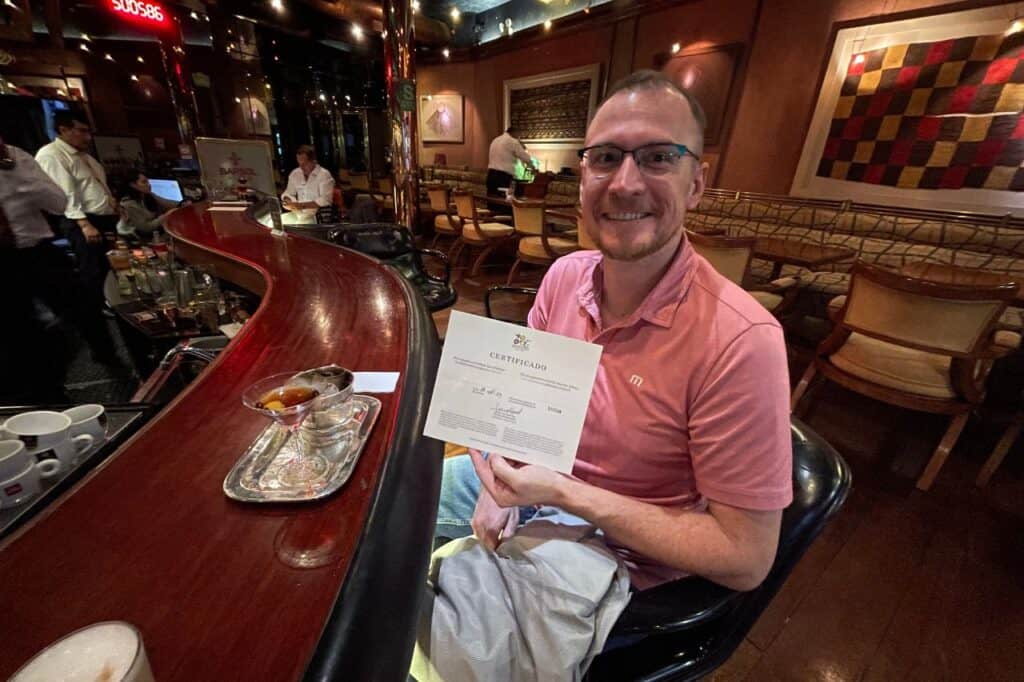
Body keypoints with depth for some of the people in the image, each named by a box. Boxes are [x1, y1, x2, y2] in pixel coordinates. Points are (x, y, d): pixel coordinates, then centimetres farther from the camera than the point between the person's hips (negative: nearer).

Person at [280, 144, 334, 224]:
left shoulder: (324, 175, -8)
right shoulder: (294, 174, 12)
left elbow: (326, 200, -17)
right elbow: (288, 193, 19)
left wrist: (302, 205, -23)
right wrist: (288, 202, -6)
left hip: (319, 216, -5)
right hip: (299, 213, 5)